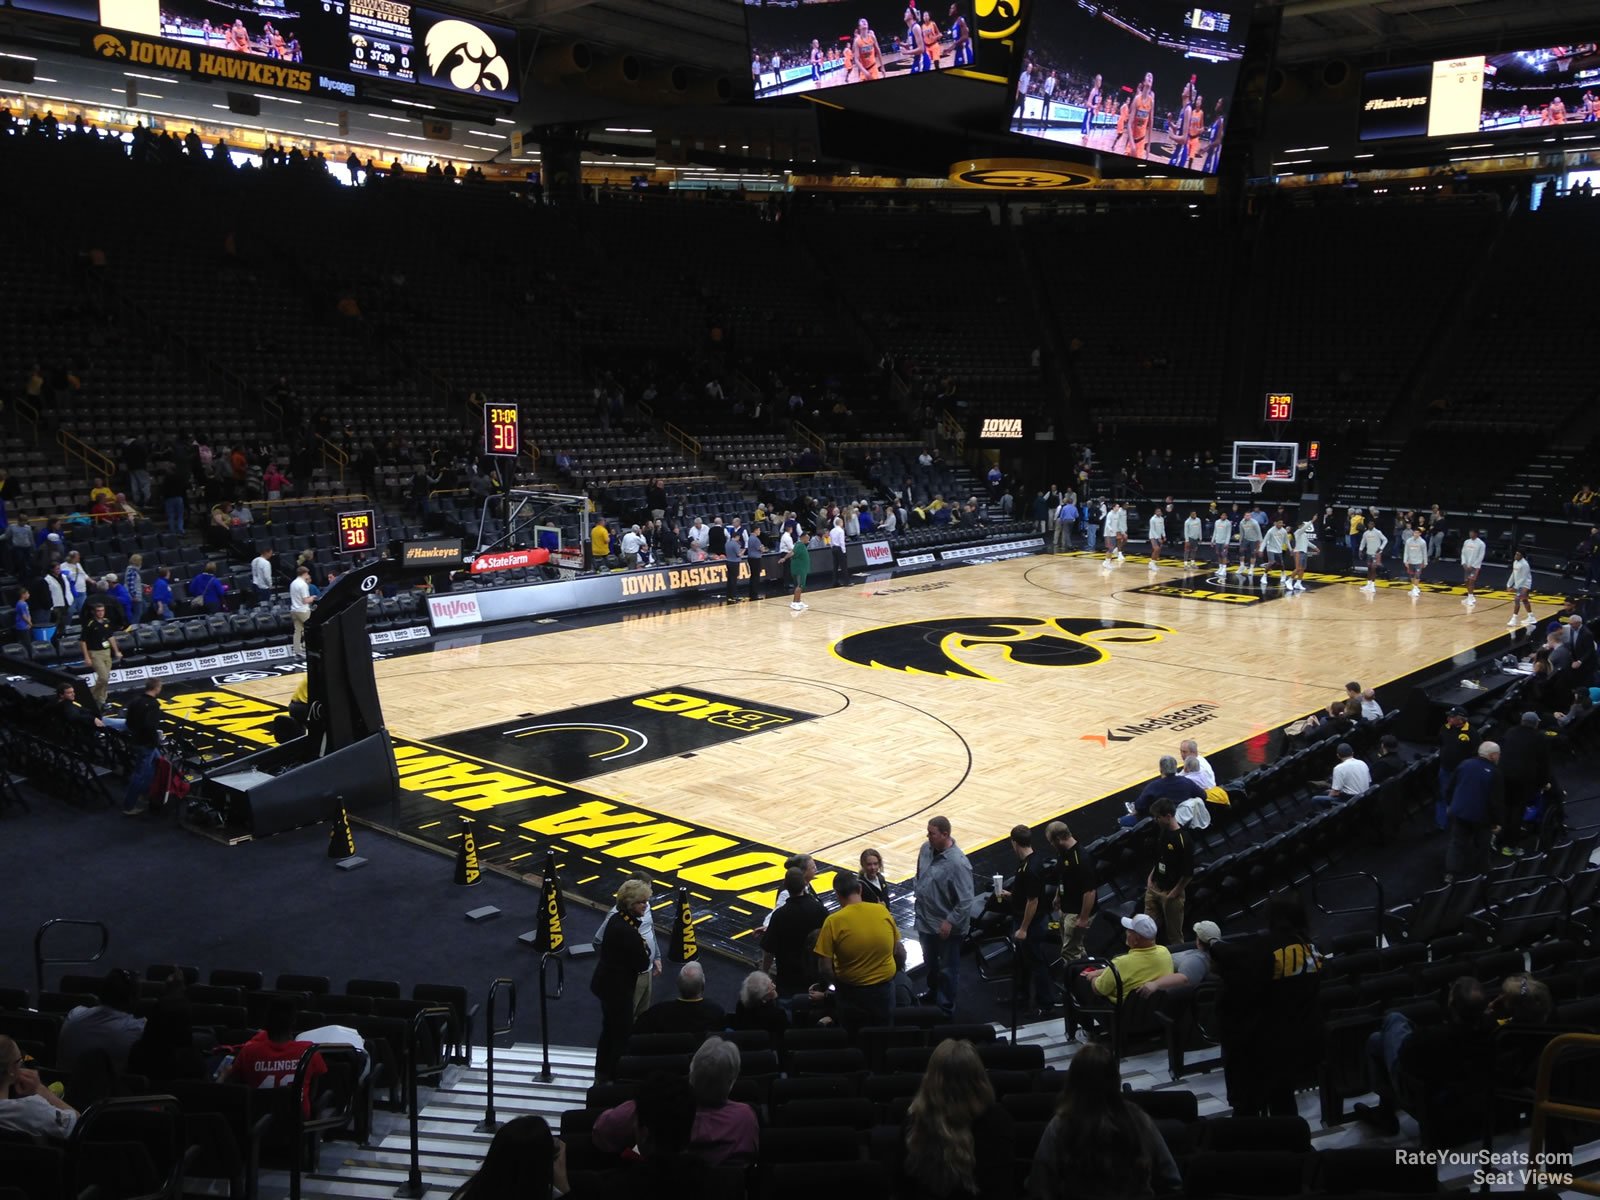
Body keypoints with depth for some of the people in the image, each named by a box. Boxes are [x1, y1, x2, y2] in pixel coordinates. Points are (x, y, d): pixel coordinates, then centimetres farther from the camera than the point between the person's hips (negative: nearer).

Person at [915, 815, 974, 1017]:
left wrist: (950, 922, -22)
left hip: (947, 927, -7)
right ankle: (932, 995, 50)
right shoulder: (926, 849, -6)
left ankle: (945, 1008, 28)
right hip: (925, 921, 7)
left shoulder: (957, 863, -29)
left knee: (947, 970, 12)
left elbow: (965, 901, -25)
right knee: (930, 963, 28)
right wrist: (919, 898, 15)